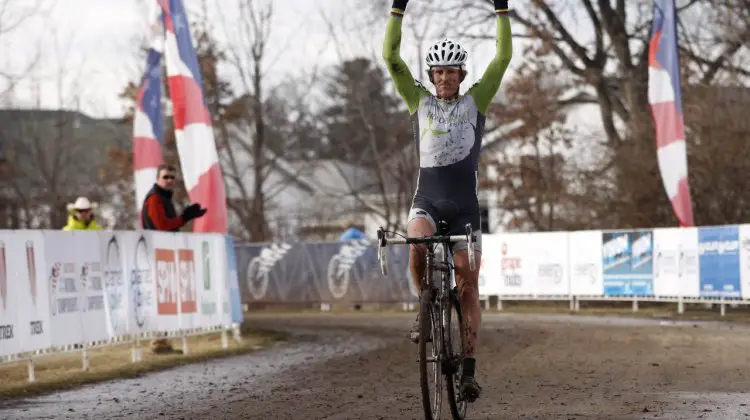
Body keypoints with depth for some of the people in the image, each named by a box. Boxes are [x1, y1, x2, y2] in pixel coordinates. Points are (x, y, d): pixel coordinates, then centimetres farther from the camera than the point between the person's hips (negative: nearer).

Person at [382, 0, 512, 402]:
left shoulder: (475, 101, 7)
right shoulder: (420, 101, 8)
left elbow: (503, 56, 1)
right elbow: (391, 56, 1)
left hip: (464, 206, 0)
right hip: (427, 200, 0)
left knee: (468, 283, -5)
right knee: (418, 245, -32)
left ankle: (468, 368, -3)